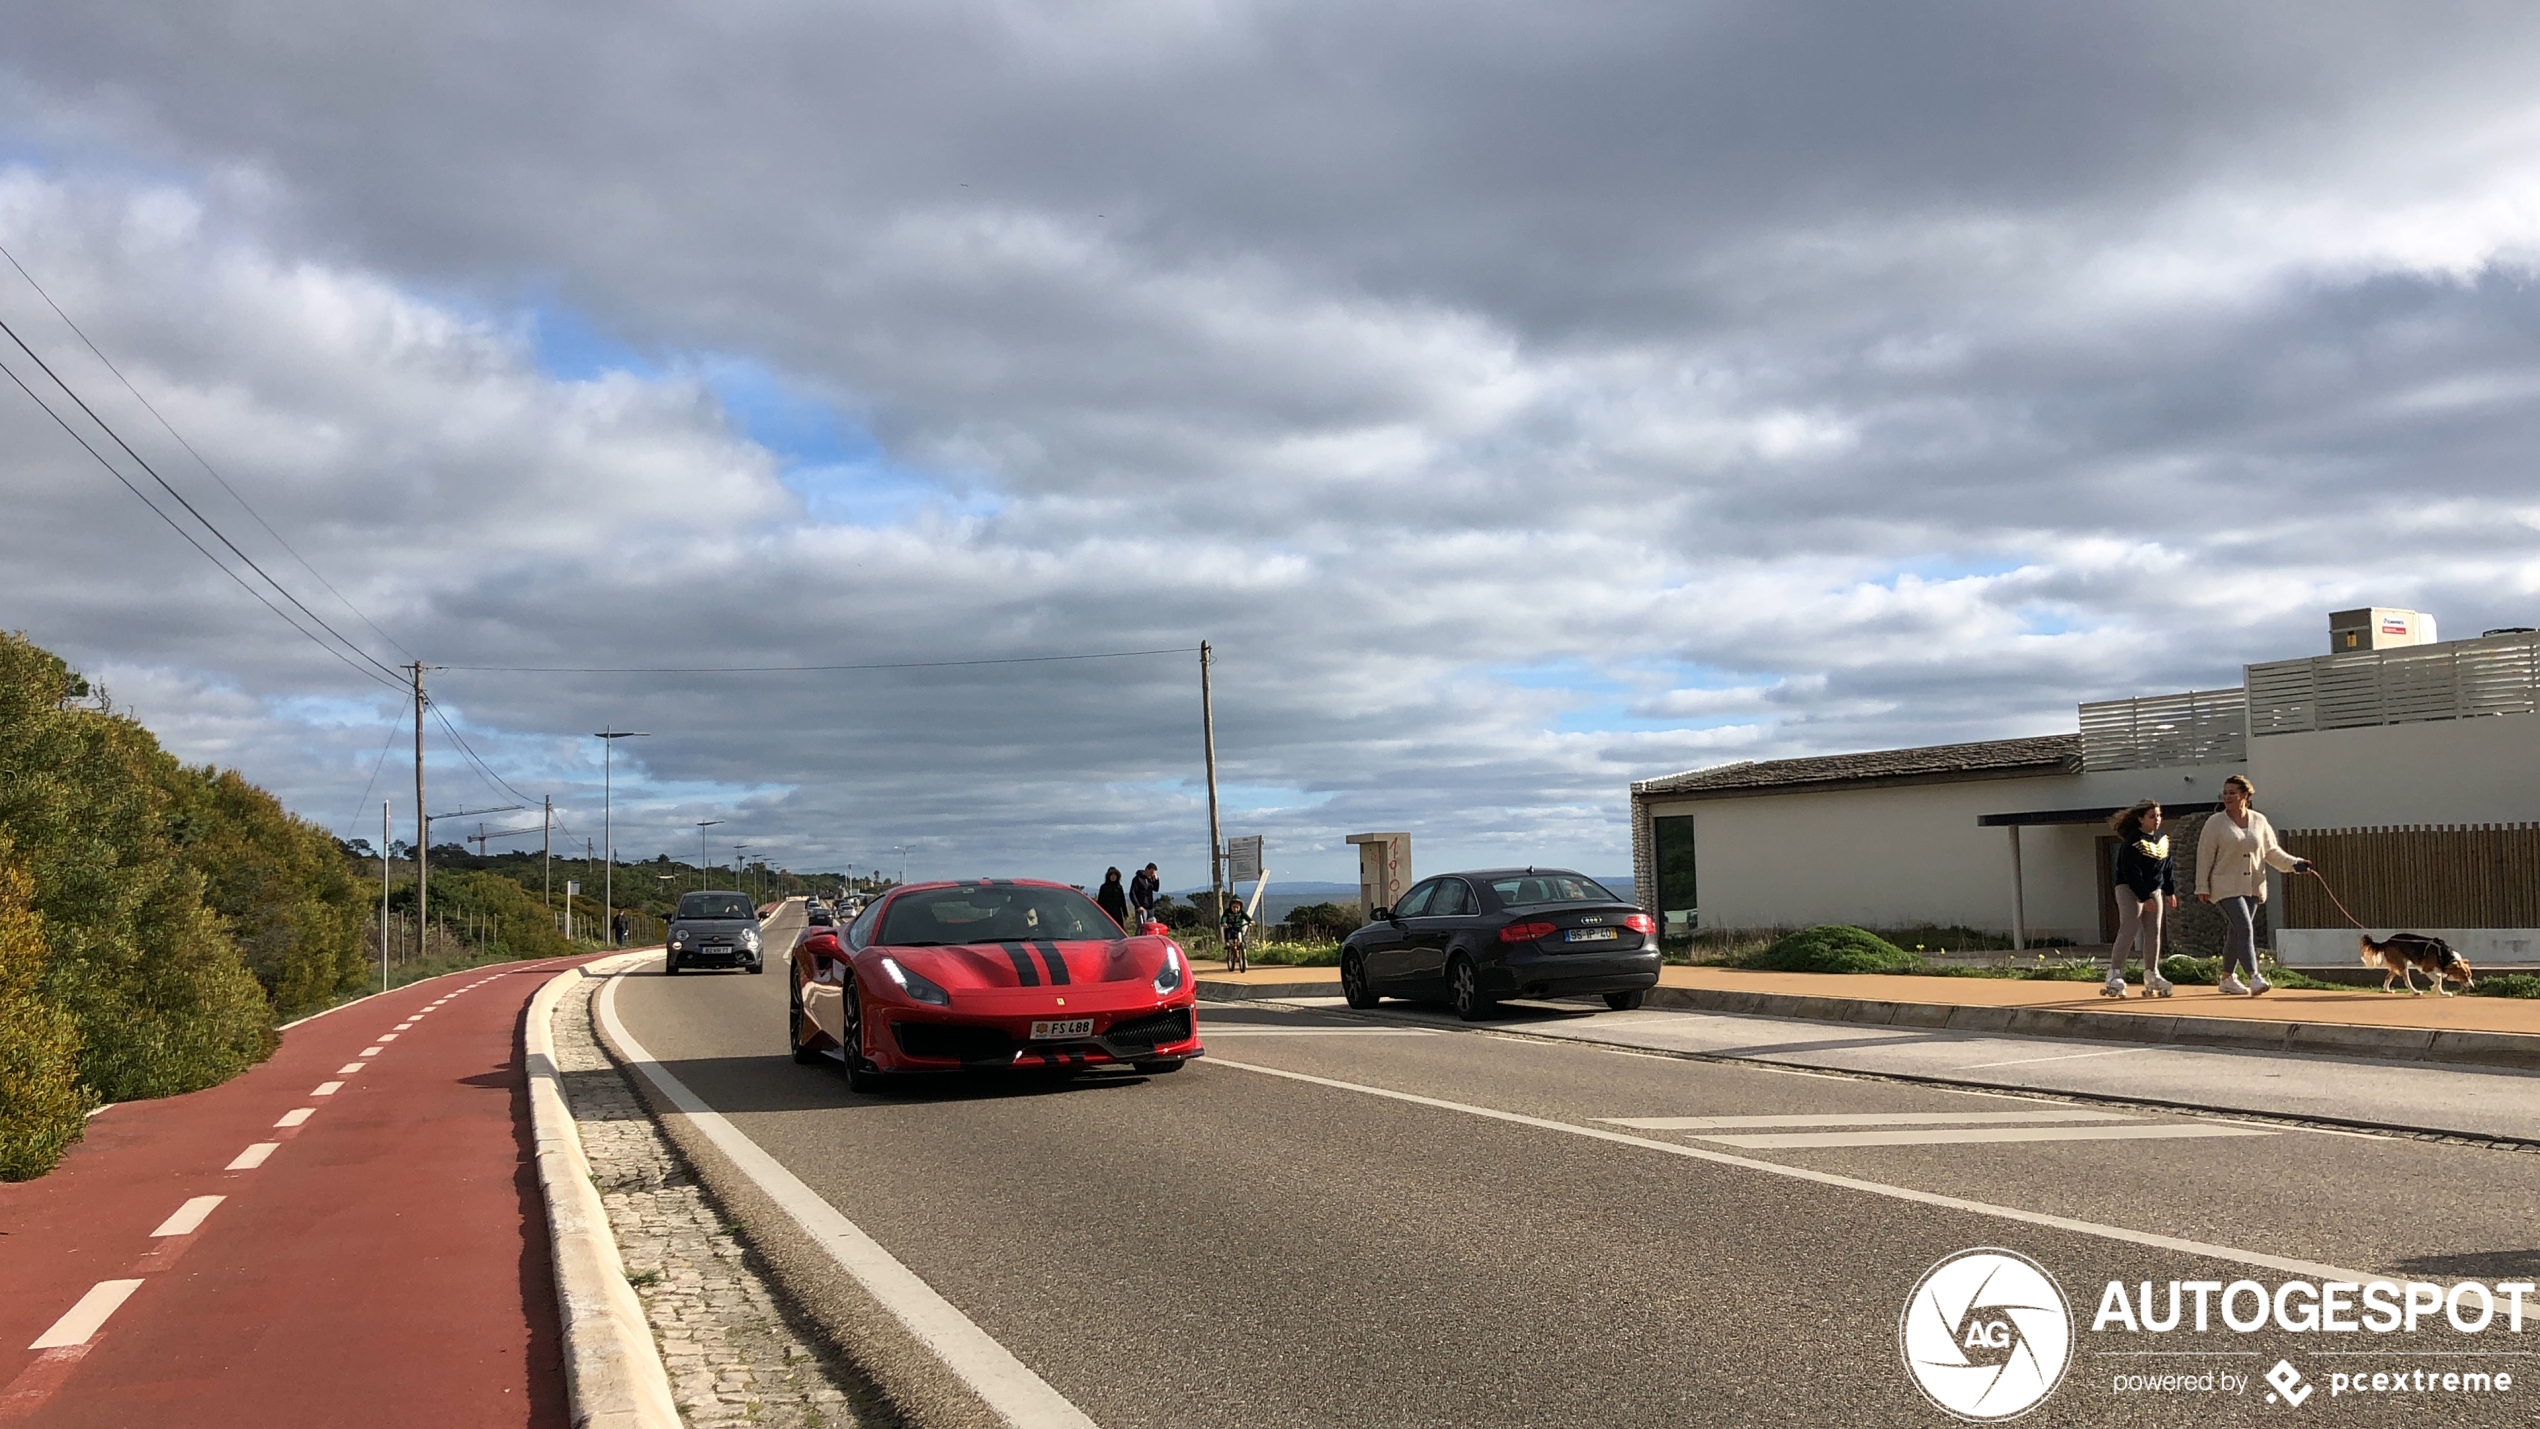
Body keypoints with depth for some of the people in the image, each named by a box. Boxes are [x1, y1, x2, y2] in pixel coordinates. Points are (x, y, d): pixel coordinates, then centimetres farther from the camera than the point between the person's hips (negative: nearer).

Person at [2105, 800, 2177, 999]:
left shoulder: (2163, 839, 8)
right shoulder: (2132, 841, -16)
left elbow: (2167, 867, 17)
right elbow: (2131, 872, -19)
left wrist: (2170, 891, 12)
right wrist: (2145, 897, -20)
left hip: (2154, 890, 7)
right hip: (2130, 890, -7)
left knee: (2153, 933, 6)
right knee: (2128, 931, -13)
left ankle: (2151, 975, 14)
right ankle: (2115, 974, -13)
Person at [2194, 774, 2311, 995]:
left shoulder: (2259, 821, 8)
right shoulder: (2215, 823, -3)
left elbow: (2271, 851, 14)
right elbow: (2204, 856, -4)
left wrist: (2294, 863, -1)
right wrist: (2202, 887, -7)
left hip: (2252, 887, 4)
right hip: (2226, 887, -4)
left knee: (2236, 933, 10)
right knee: (2245, 929, -17)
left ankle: (2227, 978, 22)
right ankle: (2254, 977, -22)